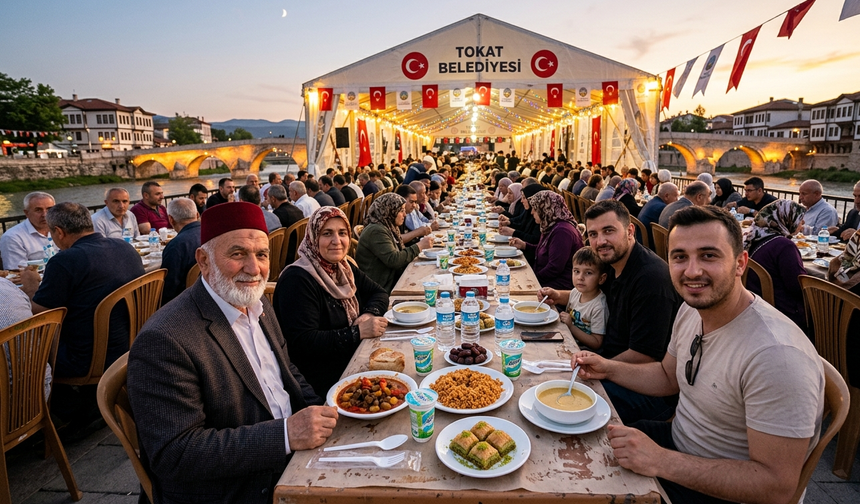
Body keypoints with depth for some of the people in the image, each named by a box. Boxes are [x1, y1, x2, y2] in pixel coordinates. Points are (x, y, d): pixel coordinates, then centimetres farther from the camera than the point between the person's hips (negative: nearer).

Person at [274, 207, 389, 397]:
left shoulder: (343, 266, 8)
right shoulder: (297, 280, -18)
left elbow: (379, 293, 13)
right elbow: (301, 342, -24)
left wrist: (370, 314, -10)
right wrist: (358, 332, -23)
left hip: (354, 358, 8)